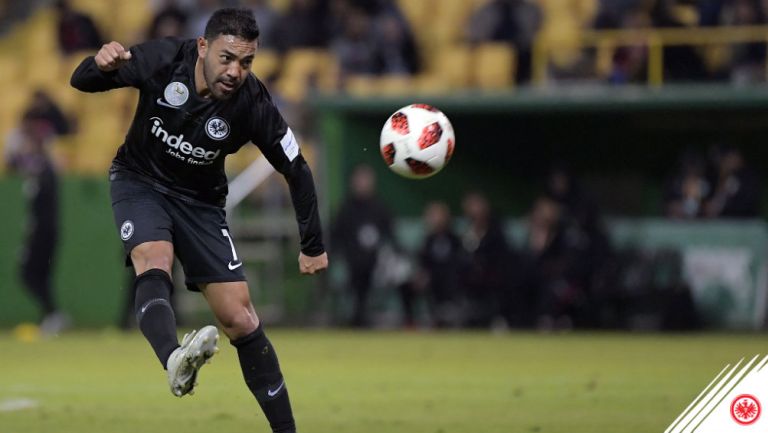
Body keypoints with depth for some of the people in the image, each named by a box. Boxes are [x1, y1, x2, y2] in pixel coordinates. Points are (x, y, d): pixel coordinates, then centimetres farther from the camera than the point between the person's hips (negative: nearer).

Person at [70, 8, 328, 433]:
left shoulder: (252, 104, -22)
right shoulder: (164, 60, -23)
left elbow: (296, 171, -8)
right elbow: (82, 83, -14)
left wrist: (313, 247, -5)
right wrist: (99, 65, -38)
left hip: (200, 200, 1)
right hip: (140, 180, -1)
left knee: (239, 317, -5)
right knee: (154, 258, -33)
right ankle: (175, 361, -60)